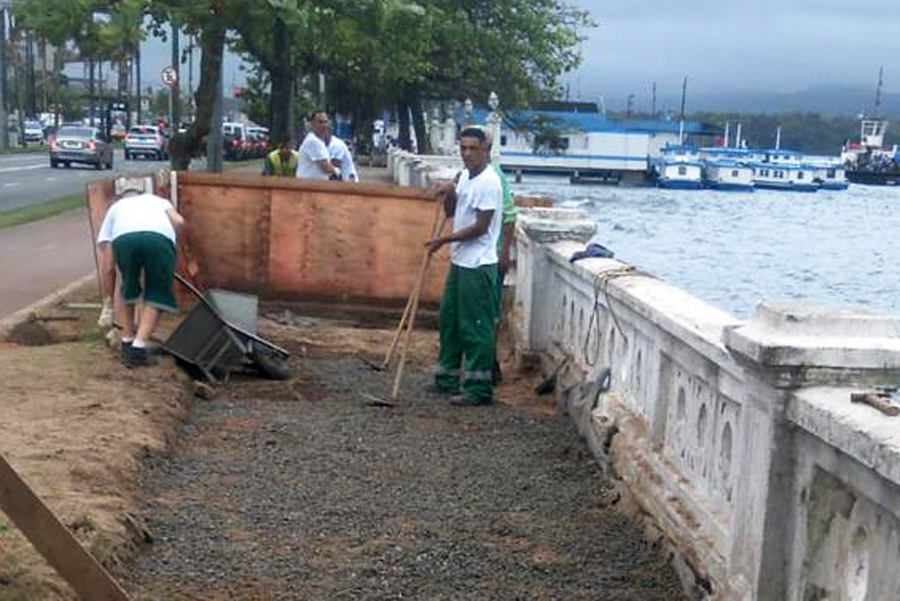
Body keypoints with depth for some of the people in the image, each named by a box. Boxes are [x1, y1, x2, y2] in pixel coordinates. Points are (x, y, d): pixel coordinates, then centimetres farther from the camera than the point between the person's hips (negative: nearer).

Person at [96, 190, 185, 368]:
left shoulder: (116, 207, 42)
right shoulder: (158, 200, 42)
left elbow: (104, 247, 35)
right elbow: (179, 221, 18)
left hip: (123, 238, 1)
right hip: (160, 237, -1)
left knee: (127, 291, 25)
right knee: (156, 295, 12)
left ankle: (127, 343, 29)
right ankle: (139, 347, 1)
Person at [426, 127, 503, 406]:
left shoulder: (489, 182, -17)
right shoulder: (464, 176, 11)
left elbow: (480, 227, -19)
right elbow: (451, 212, 20)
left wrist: (445, 240, -14)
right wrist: (449, 194, -1)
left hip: (478, 265, -9)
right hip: (460, 261, 9)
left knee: (476, 327, -4)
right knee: (448, 320, 16)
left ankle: (478, 389, 3)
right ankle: (448, 377, 29)